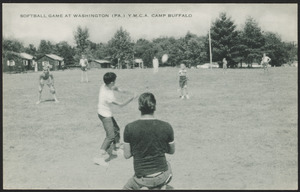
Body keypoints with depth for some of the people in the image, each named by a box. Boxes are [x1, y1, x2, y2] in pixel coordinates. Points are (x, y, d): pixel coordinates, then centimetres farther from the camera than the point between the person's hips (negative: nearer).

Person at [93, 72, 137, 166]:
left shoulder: (104, 86, -8)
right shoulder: (108, 95, -32)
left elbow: (116, 88, 12)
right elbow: (121, 104, -21)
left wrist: (124, 91, -4)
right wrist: (132, 98, -12)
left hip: (107, 114, 10)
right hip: (105, 115, -10)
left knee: (116, 129, 22)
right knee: (110, 136, -11)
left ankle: (116, 149, 40)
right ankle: (101, 157, -11)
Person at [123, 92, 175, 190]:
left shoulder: (129, 128, -13)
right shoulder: (166, 127, -11)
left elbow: (127, 155, -4)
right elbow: (172, 151, 4)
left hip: (141, 179, -1)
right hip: (161, 177, 1)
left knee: (127, 188, 29)